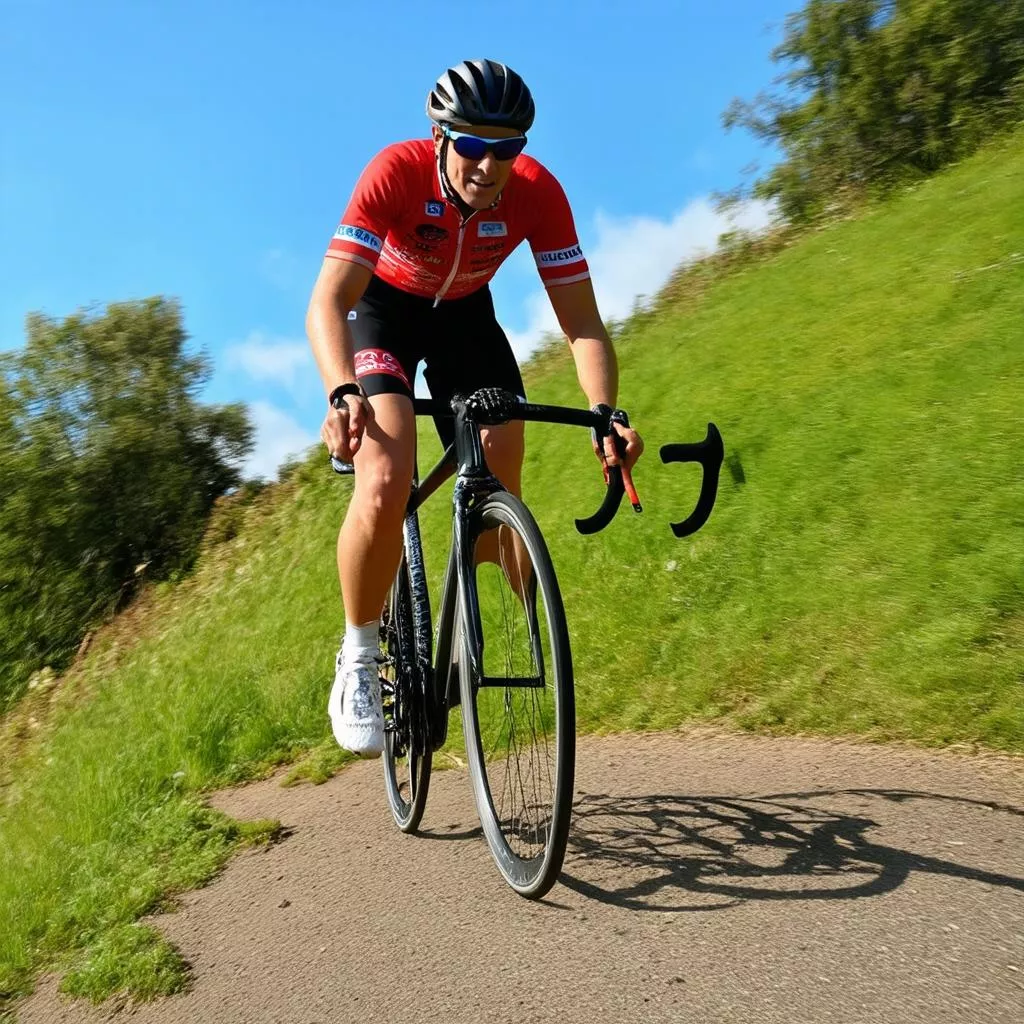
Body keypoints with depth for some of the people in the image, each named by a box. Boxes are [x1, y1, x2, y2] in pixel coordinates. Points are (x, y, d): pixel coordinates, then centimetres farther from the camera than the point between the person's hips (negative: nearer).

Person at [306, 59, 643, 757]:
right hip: (382, 307, -3)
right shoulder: (395, 173, -31)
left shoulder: (538, 192, -24)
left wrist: (605, 414, -43)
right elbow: (328, 301, -39)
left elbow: (581, 319, -26)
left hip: (465, 313, 4)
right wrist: (343, 395, -58)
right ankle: (359, 660, -6)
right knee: (385, 488, -27)